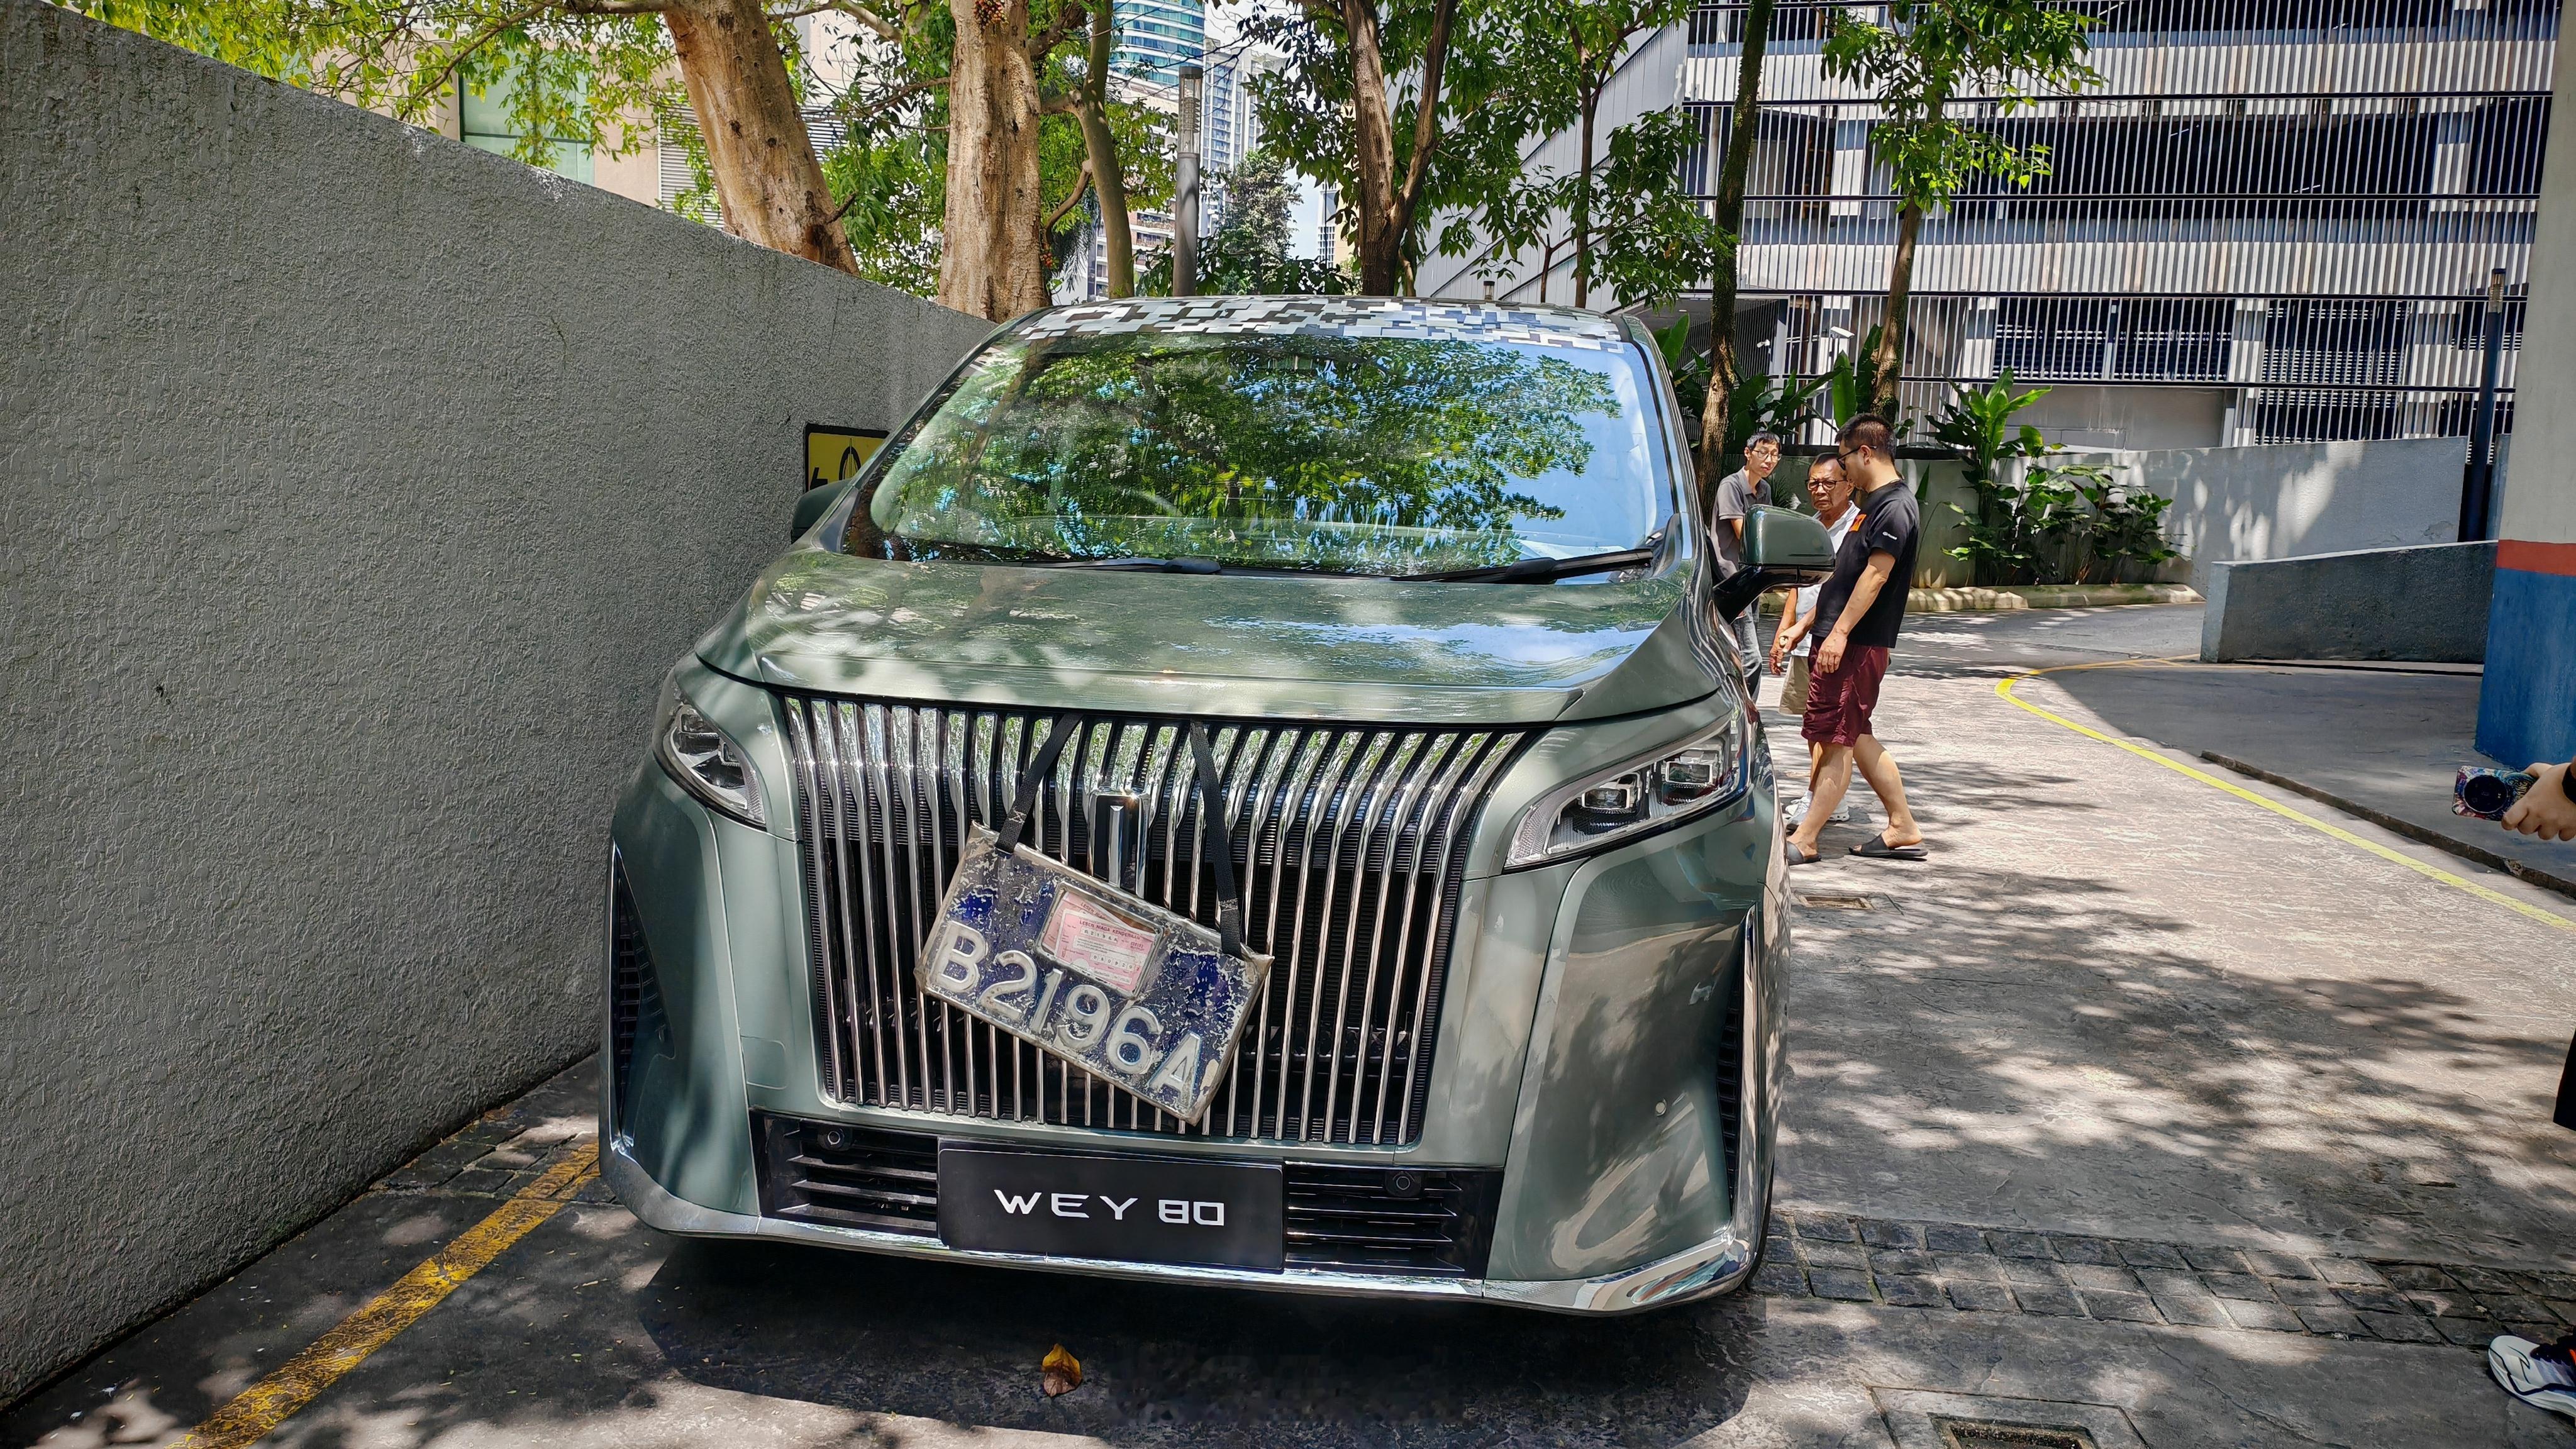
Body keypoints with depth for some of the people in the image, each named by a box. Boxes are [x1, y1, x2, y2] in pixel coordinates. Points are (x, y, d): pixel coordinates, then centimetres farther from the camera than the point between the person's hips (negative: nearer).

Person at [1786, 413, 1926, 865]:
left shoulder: (1894, 508, -13)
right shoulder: (1875, 504, 20)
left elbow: (1876, 575, -21)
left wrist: (1840, 632, -24)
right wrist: (1806, 626, 23)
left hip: (1856, 643, -10)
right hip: (1844, 640, 10)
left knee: (1838, 741, -6)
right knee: (1856, 737, 13)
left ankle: (1804, 840, -3)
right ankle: (1903, 829, 19)